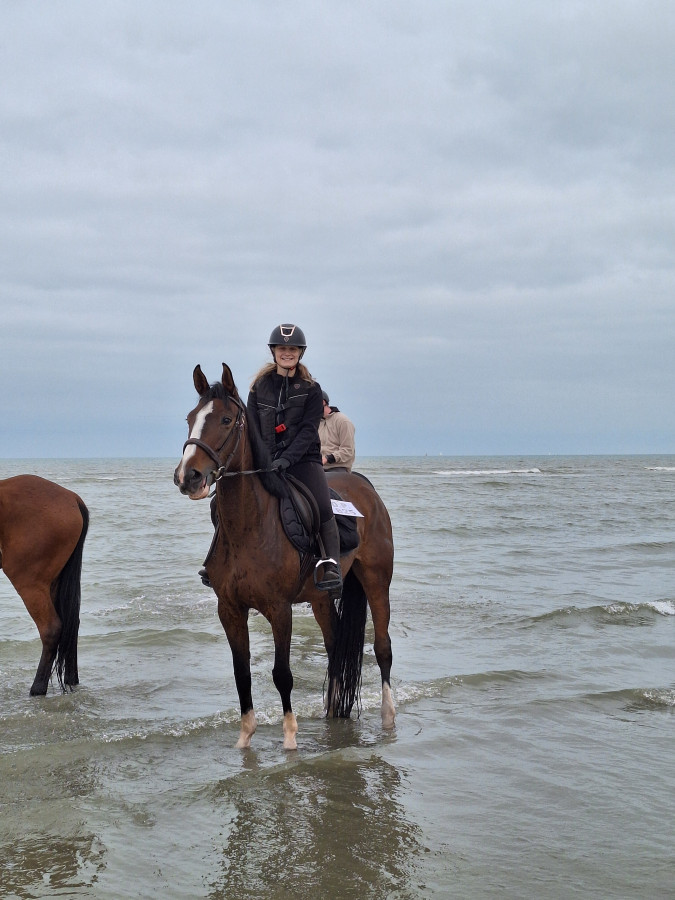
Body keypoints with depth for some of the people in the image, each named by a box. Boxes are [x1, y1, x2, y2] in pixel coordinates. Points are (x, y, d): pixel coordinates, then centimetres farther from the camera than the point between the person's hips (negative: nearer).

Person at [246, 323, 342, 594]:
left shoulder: (311, 389, 3)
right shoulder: (260, 386, 9)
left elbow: (308, 430, -6)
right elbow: (251, 427, 6)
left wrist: (286, 459, -20)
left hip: (303, 460, -2)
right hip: (266, 462, 3)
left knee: (323, 508, -23)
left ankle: (332, 565, -26)